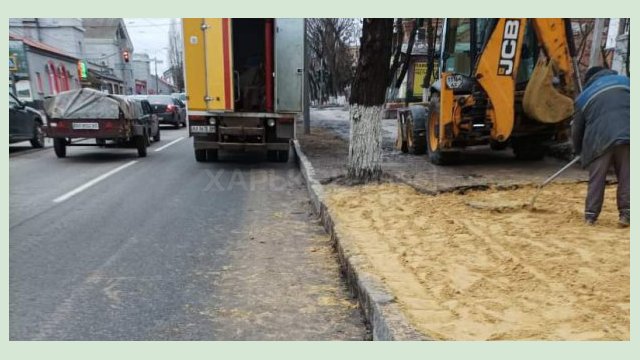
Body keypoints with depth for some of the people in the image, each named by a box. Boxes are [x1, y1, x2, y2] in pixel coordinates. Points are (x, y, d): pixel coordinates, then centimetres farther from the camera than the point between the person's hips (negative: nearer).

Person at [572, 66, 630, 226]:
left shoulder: (584, 96, 17)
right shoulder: (623, 80, 19)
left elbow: (576, 128, 19)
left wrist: (578, 150, 31)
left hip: (599, 141, -1)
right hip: (626, 136, 1)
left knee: (596, 180, 5)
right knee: (626, 177, 8)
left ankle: (590, 215, 6)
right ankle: (626, 213, 7)